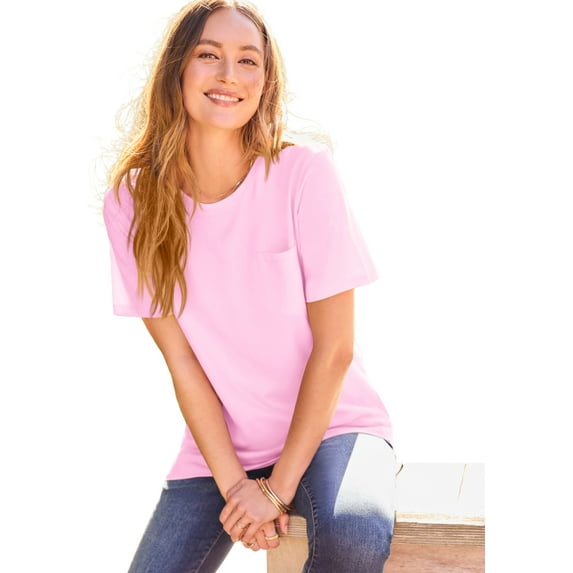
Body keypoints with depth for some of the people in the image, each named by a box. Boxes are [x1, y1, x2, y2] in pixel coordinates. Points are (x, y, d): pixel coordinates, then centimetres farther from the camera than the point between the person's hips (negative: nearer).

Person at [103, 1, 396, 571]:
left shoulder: (305, 172, -15)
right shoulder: (132, 202, -8)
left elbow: (334, 346, -12)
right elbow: (182, 362, -6)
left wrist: (279, 486, -13)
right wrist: (233, 484, -14)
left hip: (329, 424, -2)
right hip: (217, 443, 2)